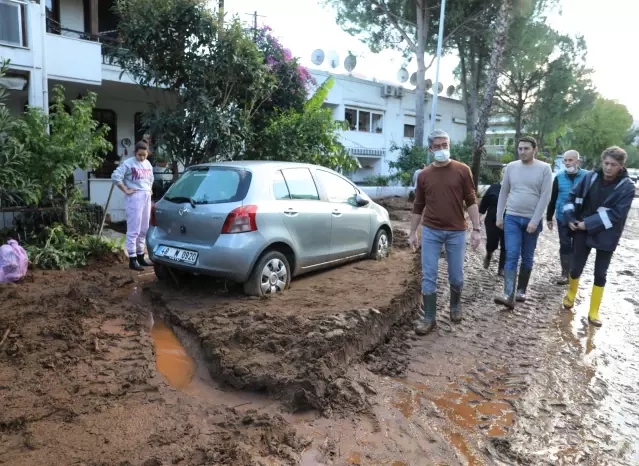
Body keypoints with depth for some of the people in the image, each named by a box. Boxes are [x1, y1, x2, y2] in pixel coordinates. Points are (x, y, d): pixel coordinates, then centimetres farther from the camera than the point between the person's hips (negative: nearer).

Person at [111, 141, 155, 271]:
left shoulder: (148, 164, 15)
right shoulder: (128, 163, -7)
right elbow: (115, 176, -14)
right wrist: (126, 190, -14)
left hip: (147, 197, 7)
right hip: (134, 198, -7)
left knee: (144, 230, 11)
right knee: (134, 230, -8)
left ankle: (140, 256, 21)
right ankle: (132, 259, -4)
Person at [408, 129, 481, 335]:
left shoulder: (462, 170, -1)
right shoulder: (424, 175, 5)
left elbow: (471, 201, -1)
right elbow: (418, 206, 10)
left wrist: (476, 229, -7)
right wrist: (412, 232, 9)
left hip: (456, 232, -1)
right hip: (430, 231, 1)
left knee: (456, 276, 10)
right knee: (428, 276, 0)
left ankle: (455, 306, 38)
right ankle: (429, 318, 10)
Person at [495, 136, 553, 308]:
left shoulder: (544, 168, -4)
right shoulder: (511, 167, 3)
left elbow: (545, 197, -8)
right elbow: (503, 193, 8)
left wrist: (535, 221, -14)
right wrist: (499, 216, 6)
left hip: (532, 220, -1)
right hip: (512, 218, 1)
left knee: (527, 258, 10)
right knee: (511, 256, -9)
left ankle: (521, 291, 24)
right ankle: (509, 296, -14)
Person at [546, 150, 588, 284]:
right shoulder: (559, 177, 0)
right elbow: (552, 199, 6)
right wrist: (549, 218, 7)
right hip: (562, 218, 1)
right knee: (565, 246, 7)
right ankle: (565, 273, 17)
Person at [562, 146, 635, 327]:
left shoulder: (627, 187, -11)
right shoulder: (590, 177, -5)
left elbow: (616, 214, -17)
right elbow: (573, 196, 5)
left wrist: (588, 224, -20)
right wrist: (570, 218, -6)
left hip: (605, 236, -1)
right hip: (582, 232, 2)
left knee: (600, 274, 6)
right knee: (576, 267, 9)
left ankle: (593, 312, 18)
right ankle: (570, 295, 39)